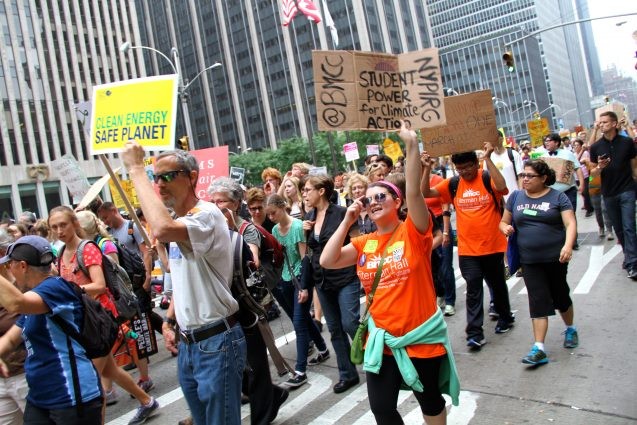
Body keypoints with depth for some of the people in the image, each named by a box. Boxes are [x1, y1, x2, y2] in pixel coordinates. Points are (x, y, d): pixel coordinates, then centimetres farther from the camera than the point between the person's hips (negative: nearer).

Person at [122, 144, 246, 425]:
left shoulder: (207, 215, -18)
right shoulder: (178, 224, 11)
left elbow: (161, 230, -40)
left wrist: (135, 169, -30)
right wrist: (169, 321, 13)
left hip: (217, 343, -9)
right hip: (187, 343, 9)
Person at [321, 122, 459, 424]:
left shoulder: (413, 233, -10)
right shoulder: (364, 244, 2)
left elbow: (414, 192, -25)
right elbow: (327, 261, -9)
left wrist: (412, 145, -33)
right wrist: (347, 221, -8)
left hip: (421, 336, -4)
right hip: (381, 339, 4)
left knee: (429, 399, 19)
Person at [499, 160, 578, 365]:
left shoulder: (557, 197, -3)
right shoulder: (516, 197, 6)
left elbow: (570, 223, -11)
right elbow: (504, 221, 13)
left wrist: (568, 245, -28)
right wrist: (505, 228, -11)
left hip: (555, 257, -1)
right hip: (529, 261, 2)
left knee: (560, 296, 15)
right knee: (539, 301, -2)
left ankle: (570, 329, 43)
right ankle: (539, 349, -2)